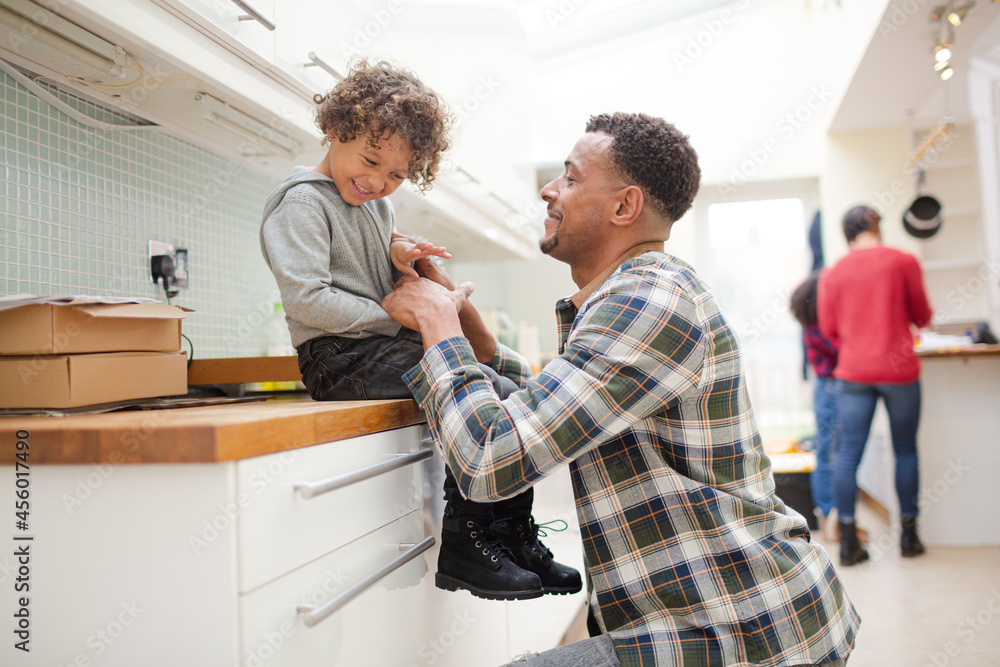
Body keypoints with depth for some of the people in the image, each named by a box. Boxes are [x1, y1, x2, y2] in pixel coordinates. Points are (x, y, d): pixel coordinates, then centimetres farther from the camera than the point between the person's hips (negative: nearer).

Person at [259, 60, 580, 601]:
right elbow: (307, 300, -19)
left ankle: (513, 538, 8)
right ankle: (464, 544, -12)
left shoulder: (378, 205, 19)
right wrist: (399, 320, -16)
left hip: (386, 349, 9)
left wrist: (398, 253, 7)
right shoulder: (303, 201, -8)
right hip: (341, 356, -9)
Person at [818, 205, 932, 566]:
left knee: (849, 453, 1)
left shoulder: (833, 273, 4)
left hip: (853, 372, 1)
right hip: (899, 370, -1)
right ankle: (909, 534, 20)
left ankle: (848, 540, 1)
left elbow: (829, 329, 7)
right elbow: (922, 317, 5)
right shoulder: (904, 261, -1)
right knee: (905, 450, 12)